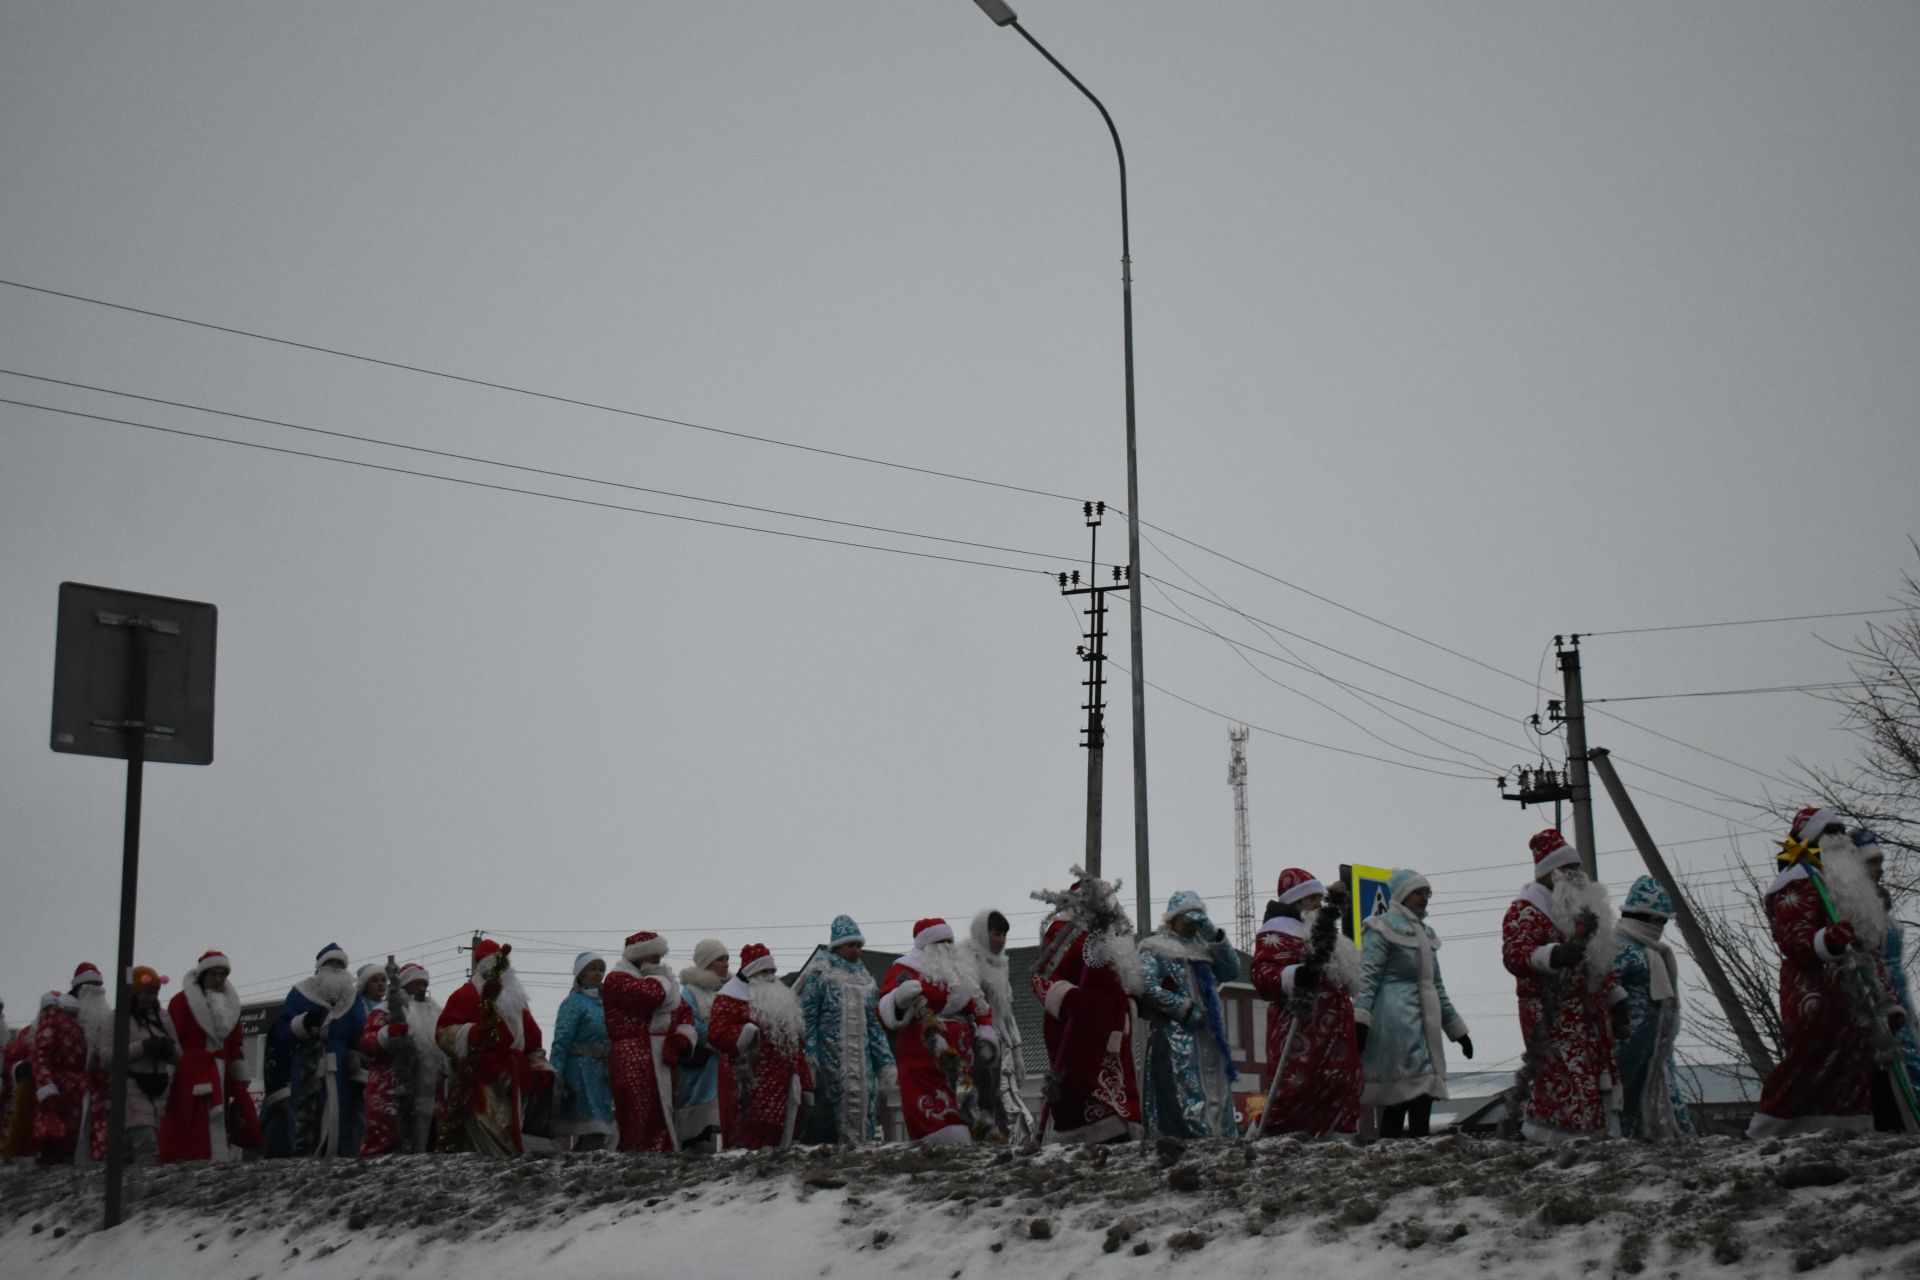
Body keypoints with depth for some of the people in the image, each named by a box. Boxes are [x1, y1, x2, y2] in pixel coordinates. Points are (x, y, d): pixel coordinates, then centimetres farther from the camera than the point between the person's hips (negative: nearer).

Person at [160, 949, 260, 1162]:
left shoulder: (230, 1003, 15)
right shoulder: (181, 1002, -4)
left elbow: (237, 1046, 19)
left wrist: (240, 1085, 17)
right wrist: (165, 1088, -10)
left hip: (222, 1081, 6)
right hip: (189, 1083, -6)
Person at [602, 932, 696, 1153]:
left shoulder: (660, 980, 24)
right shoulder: (617, 980, -2)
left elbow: (684, 1011, 17)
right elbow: (650, 993, -22)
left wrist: (680, 1039, -2)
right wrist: (662, 980, 1)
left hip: (662, 1061, 8)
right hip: (633, 1062, -8)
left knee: (662, 1121, 7)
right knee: (639, 1126, -12)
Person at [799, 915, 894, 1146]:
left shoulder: (865, 978, 17)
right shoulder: (820, 974, 1)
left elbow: (874, 1022, 18)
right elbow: (807, 1016, -4)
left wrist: (885, 1060, 12)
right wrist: (809, 1055, -14)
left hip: (861, 1055, 5)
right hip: (830, 1055, -5)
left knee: (864, 1100, -1)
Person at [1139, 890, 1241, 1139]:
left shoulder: (1203, 948, 23)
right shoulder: (1156, 949, 3)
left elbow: (1232, 971, 11)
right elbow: (1147, 987, -11)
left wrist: (1215, 936, 2)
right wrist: (1185, 1009, -14)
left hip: (1209, 1039, 7)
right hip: (1174, 1040, -7)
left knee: (1216, 1098, 4)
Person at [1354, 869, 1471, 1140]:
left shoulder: (1424, 932, 22)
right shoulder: (1383, 929, -3)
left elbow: (1436, 985, 27)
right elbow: (1367, 977, -13)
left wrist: (1457, 1029, 26)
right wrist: (1360, 1019, -25)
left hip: (1424, 1023, 8)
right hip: (1396, 1022, -8)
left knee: (1422, 1095, 1)